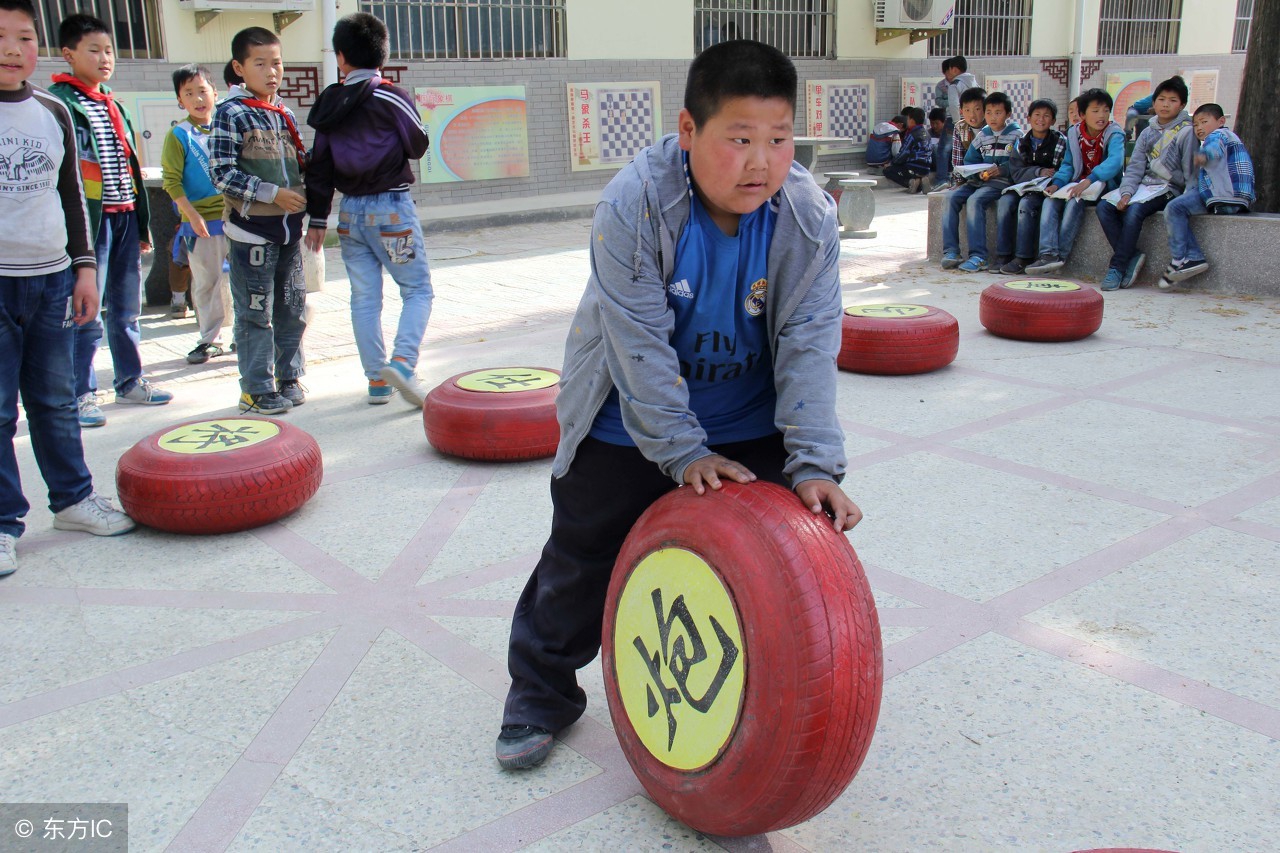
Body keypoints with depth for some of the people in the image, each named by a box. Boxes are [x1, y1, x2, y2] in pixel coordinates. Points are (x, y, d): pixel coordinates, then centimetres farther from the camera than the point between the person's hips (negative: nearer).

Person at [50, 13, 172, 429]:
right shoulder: (58, 102, -6)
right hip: (89, 218, -7)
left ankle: (130, 380, 25)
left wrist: (142, 222, 20)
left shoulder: (114, 106, 18)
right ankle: (81, 394, 6)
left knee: (127, 308, 14)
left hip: (124, 216, 7)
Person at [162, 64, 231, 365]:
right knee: (206, 282, 4)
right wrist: (192, 215, -15)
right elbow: (171, 181, -7)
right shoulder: (179, 135, -2)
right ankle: (210, 339, 14)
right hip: (201, 221, -2)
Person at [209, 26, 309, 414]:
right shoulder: (231, 114, -8)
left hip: (289, 227, 6)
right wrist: (273, 193, -19)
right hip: (252, 230, -6)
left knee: (293, 309, 13)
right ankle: (257, 389, 9)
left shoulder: (285, 114, 12)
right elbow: (222, 174, -14)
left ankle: (288, 378, 26)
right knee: (255, 313, -1)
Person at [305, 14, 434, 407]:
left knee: (364, 297, 10)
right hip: (393, 209, -4)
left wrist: (317, 218, 12)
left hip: (350, 211, 4)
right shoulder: (393, 98, -9)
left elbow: (319, 164, 7)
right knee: (417, 290, 4)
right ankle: (402, 362, -17)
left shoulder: (330, 103, 5)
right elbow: (418, 146, -2)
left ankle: (377, 380, 12)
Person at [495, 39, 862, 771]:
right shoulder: (634, 204, -26)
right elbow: (641, 344, -24)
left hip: (751, 429, 2)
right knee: (582, 566, 9)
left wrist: (814, 463, -24)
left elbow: (810, 345, -17)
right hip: (630, 425, -1)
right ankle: (540, 696, 31)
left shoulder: (810, 218, -18)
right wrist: (683, 452, -23)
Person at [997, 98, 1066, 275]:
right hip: (1024, 187, 4)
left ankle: (1023, 258, -29)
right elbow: (1016, 173, -2)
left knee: (1026, 203, -31)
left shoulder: (1061, 142, 0)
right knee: (1004, 201, -25)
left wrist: (1052, 180, -25)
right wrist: (1039, 172, -18)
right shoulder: (1021, 144, 10)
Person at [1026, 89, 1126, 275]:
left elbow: (1115, 161, -28)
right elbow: (1068, 164, 10)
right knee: (1050, 201, -19)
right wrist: (1057, 183, -11)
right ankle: (1048, 254, -32)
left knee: (1074, 201, -31)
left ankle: (1061, 255, -28)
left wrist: (1089, 180, -41)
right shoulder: (1074, 133, 5)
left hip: (1104, 185, -5)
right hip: (1080, 184, 5)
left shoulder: (1114, 134, -11)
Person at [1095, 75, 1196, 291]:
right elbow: (1135, 167, 6)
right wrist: (1126, 192, -10)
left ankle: (1117, 267, -25)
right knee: (1104, 207, -19)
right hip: (1143, 185, 6)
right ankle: (1131, 256, -16)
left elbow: (1190, 172, -4)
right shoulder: (1148, 132, 14)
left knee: (1134, 211, -33)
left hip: (1168, 189, -6)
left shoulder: (1187, 132, -1)